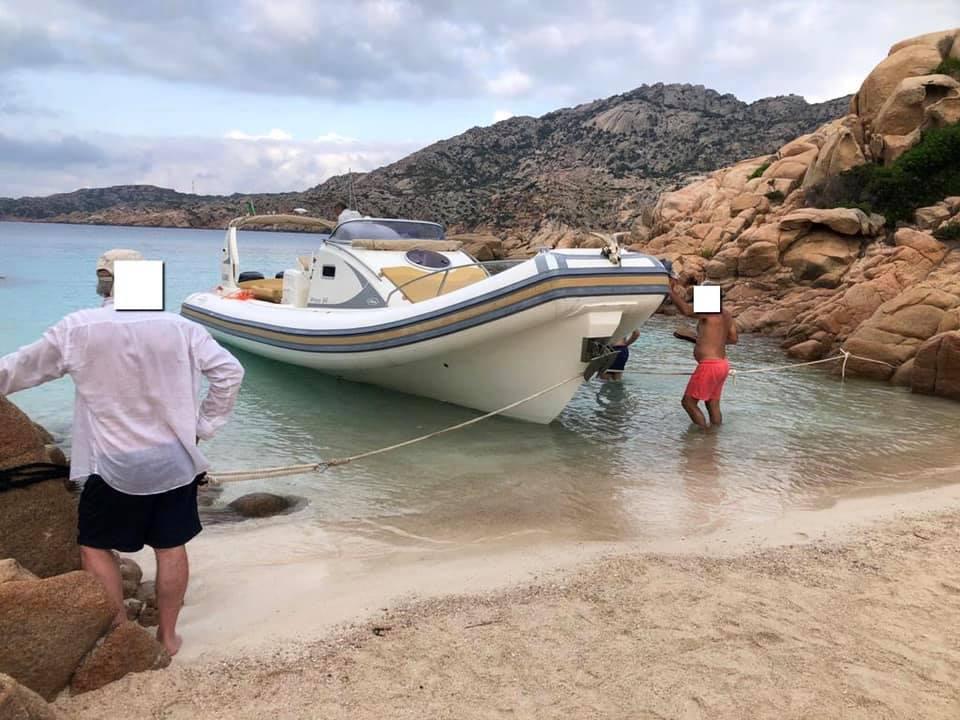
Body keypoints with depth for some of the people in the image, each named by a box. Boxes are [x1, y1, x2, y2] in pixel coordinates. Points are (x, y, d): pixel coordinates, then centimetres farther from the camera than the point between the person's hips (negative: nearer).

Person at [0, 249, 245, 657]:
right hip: (176, 461, 2)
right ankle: (167, 635, 25)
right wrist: (203, 427, 3)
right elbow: (229, 372, -5)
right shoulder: (179, 327, -6)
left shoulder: (78, 329, -9)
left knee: (94, 547, 17)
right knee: (171, 548, 13)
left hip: (115, 466, -2)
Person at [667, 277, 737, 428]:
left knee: (688, 402, -2)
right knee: (713, 405, 17)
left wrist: (671, 292, -27)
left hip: (710, 365, -9)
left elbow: (687, 310, -33)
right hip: (722, 364, 9)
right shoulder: (726, 314, 11)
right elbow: (733, 339, 17)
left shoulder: (709, 312, -16)